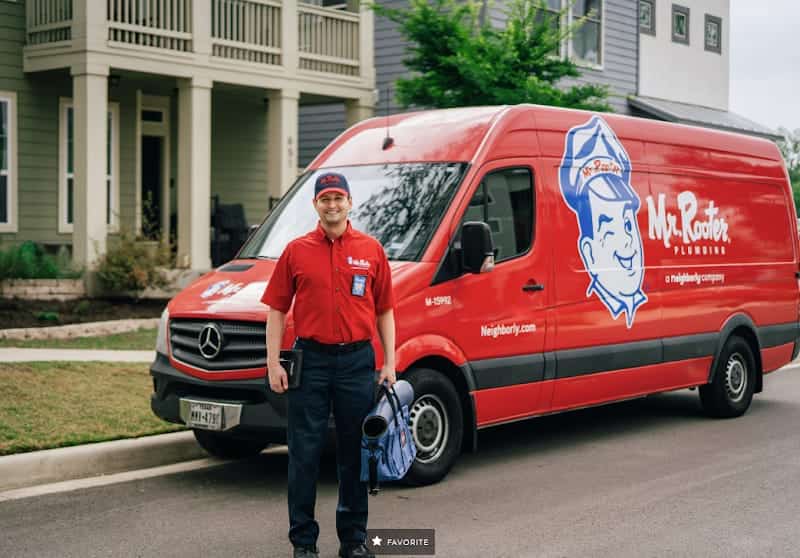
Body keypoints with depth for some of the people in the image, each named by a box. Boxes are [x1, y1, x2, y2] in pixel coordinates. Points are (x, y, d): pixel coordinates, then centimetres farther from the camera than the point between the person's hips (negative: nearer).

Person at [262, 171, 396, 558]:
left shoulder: (371, 251, 6)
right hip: (310, 360, -1)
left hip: (358, 360, 1)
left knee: (355, 453, 8)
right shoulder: (296, 251, 4)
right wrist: (273, 363, -3)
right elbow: (277, 310, 5)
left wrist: (389, 363, 2)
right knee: (304, 453, 2)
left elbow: (384, 311, 9)